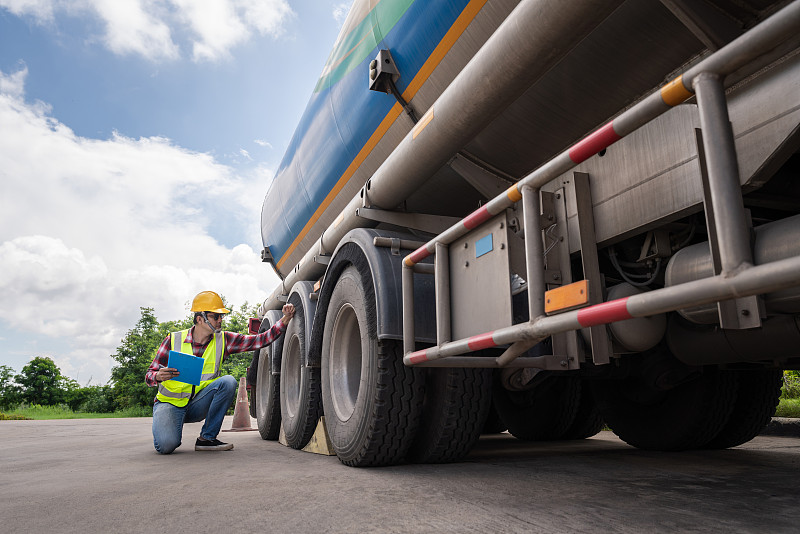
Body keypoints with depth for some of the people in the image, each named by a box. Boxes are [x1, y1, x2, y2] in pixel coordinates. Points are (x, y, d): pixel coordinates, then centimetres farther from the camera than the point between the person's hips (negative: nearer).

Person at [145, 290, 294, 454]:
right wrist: (159, 376, -28)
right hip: (169, 403, -3)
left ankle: (207, 438, -14)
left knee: (228, 382, -25)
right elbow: (149, 375, -3)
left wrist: (286, 319, -19)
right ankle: (164, 429, 9)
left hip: (197, 406, 3)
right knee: (167, 445, -30)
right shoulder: (173, 340, -8)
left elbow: (261, 340, -8)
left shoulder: (223, 340, -2)